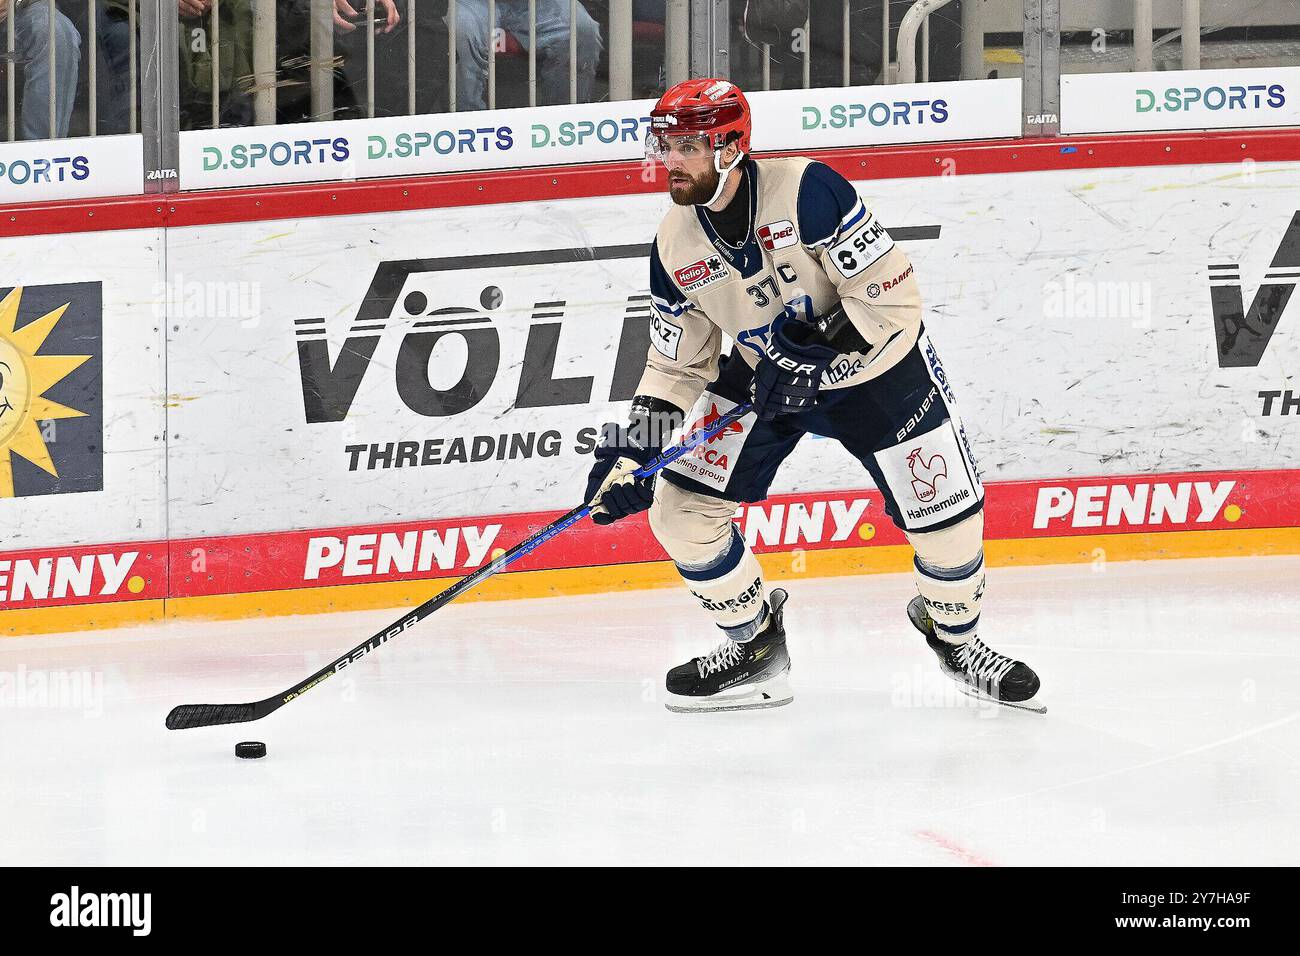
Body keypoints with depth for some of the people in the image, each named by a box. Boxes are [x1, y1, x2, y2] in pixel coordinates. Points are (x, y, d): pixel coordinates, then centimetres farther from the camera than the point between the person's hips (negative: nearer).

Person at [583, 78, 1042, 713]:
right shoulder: (674, 244, -10)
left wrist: (821, 351, -32)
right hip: (763, 374, 4)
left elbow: (891, 295, -27)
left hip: (874, 362, -4)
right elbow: (677, 364, -2)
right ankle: (755, 645, 14)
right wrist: (633, 448, -13)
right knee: (680, 510, -8)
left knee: (946, 516, -7)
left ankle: (954, 634, 25)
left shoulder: (805, 190, -29)